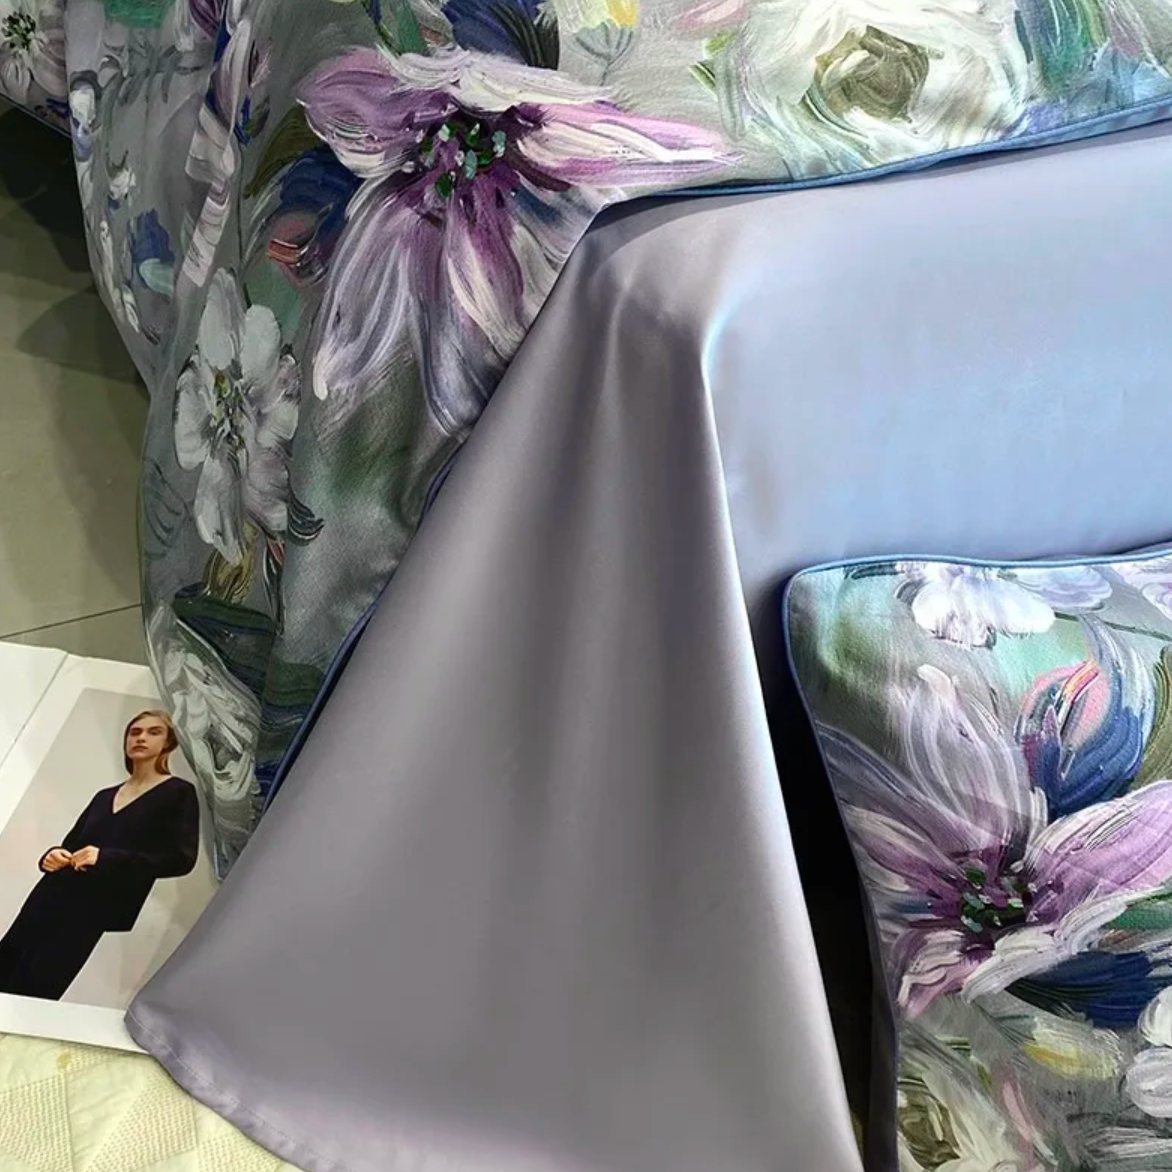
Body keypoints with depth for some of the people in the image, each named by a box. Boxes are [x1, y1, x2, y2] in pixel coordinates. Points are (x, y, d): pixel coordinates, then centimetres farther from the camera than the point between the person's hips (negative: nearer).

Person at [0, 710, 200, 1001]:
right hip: (52, 896, 6)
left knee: (29, 994, -11)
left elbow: (181, 859, -9)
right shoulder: (104, 797, 21)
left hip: (91, 909, -6)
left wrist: (106, 858, -16)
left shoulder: (178, 794, 2)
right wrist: (52, 857, -4)